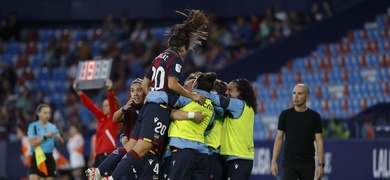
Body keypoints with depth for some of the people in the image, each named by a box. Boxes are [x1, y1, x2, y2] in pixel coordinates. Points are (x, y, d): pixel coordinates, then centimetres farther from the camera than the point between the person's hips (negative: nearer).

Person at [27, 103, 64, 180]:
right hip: (37, 157, -4)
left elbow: (61, 143, 13)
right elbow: (32, 143, -13)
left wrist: (58, 138, -10)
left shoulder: (53, 127, 8)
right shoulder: (33, 126, -4)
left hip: (49, 158, 4)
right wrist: (45, 137, -18)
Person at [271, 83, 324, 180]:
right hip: (289, 162, -1)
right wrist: (274, 161, -4)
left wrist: (321, 164, -9)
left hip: (308, 163, 1)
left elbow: (319, 141, -1)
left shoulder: (314, 116, 0)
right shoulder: (285, 115, 2)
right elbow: (279, 138, 4)